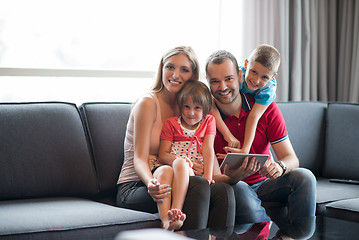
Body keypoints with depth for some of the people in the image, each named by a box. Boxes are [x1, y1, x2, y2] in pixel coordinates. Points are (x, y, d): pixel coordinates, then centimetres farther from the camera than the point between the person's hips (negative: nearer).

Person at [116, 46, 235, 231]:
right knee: (199, 185, -33)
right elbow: (139, 159, -14)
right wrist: (151, 184, -34)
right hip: (134, 188, -6)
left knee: (224, 191, -24)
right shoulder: (148, 103, -7)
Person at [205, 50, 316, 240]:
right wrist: (233, 177, -42)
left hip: (263, 184, 3)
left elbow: (291, 158, -9)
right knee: (240, 190, -37)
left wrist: (279, 166, -35)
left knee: (304, 177, -24)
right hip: (231, 187, -3)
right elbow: (214, 178, -17)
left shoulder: (266, 108, -5)